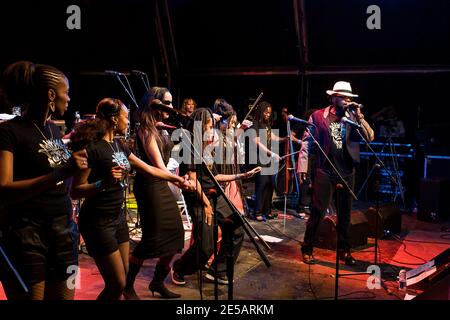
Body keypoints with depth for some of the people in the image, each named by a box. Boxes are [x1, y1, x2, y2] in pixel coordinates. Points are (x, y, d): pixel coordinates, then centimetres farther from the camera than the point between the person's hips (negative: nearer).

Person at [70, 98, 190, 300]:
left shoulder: (119, 145, 8)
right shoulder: (93, 147, -18)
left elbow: (146, 168, 18)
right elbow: (75, 191, -18)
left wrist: (174, 178, 22)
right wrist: (104, 182, -33)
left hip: (118, 216, 8)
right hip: (98, 222, -8)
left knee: (121, 279, 15)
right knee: (117, 284, -3)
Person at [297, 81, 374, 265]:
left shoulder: (353, 117, 7)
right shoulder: (318, 116, 0)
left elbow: (370, 137, -2)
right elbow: (307, 142, -2)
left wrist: (359, 116, -11)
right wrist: (303, 167, -8)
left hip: (347, 173, 4)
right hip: (325, 172, -4)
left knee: (345, 214, 13)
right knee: (317, 212, -2)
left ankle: (344, 251, 28)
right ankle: (307, 249, 13)